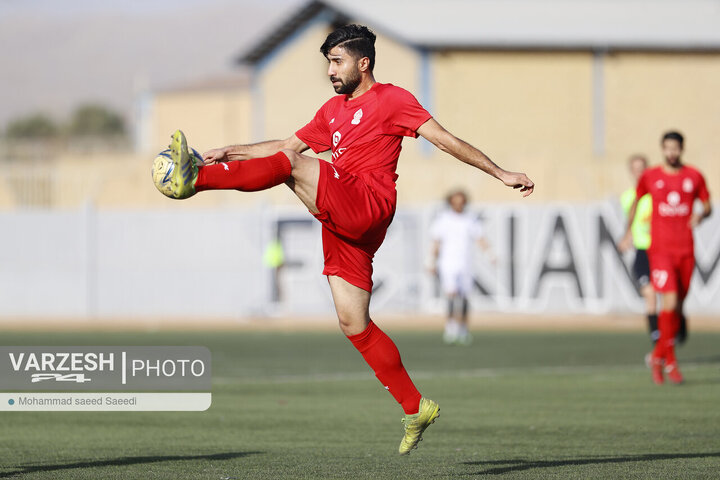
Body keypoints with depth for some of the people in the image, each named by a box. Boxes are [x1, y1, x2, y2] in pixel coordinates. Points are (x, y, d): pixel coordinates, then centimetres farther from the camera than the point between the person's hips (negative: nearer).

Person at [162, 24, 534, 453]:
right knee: (355, 326, 4)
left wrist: (500, 173, -8)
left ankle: (195, 180, -30)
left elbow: (444, 139, -2)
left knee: (291, 165, -23)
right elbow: (290, 143, 32)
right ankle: (417, 409, 8)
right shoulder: (334, 110, 27)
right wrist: (230, 153, 24)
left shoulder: (391, 99, 3)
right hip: (343, 226, 8)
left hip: (369, 206, -8)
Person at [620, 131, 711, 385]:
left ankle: (657, 356, 26)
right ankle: (670, 361, -9)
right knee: (669, 302, -17)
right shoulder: (650, 177, 2)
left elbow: (708, 206, 13)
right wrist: (628, 233, 22)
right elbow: (635, 202, 19)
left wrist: (701, 215, -10)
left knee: (678, 307, 8)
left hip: (686, 250, 3)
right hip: (660, 249, -3)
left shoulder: (694, 177, 5)